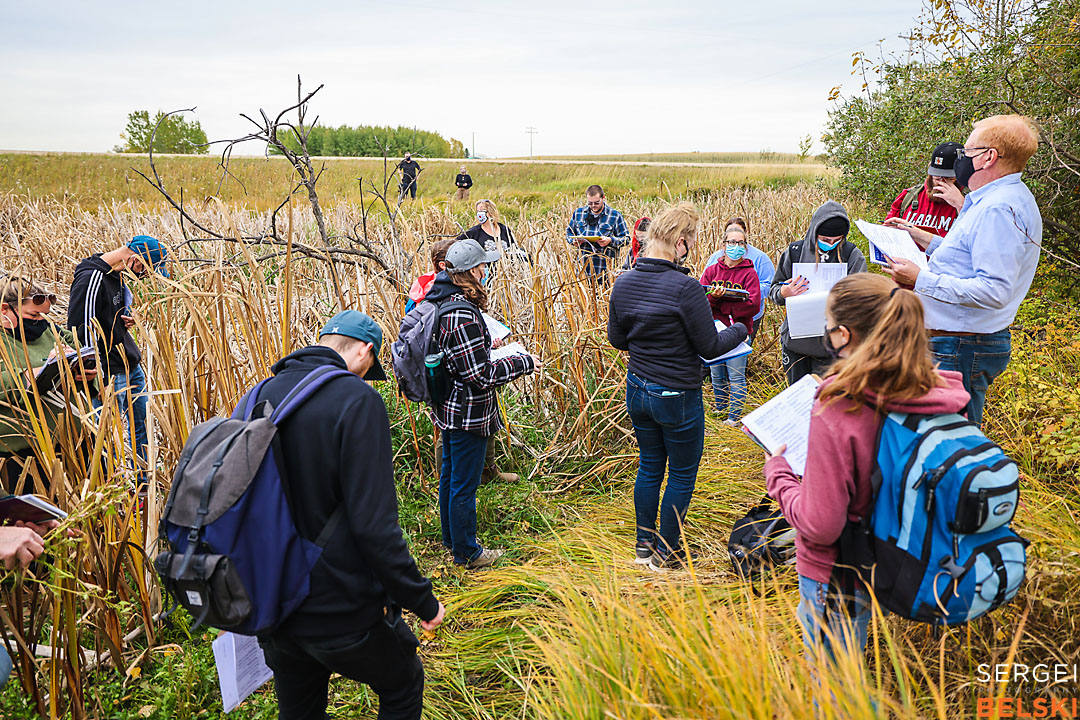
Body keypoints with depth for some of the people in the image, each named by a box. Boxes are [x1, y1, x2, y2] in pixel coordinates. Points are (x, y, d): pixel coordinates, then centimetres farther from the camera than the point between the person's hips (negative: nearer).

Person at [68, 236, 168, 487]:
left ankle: (146, 484, 29)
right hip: (110, 373, -10)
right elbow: (82, 330, -23)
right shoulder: (91, 278, -19)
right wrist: (101, 378, -28)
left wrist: (127, 320, 3)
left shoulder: (117, 276, 10)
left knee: (143, 427, 16)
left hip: (132, 367, 10)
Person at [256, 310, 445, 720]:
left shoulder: (258, 398, 2)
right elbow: (374, 524, -25)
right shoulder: (356, 400, -20)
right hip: (340, 611, -6)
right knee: (403, 686, 22)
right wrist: (422, 601, -13)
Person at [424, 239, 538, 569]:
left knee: (450, 474, 23)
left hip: (447, 408, 10)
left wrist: (485, 345, 17)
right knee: (464, 483, 6)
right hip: (467, 414, -10)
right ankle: (466, 552, 23)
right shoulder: (463, 315, -28)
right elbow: (481, 376, -25)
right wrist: (523, 362, -15)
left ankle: (451, 538, 42)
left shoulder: (439, 301, 2)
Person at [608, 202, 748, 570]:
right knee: (682, 475, 13)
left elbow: (616, 338, 7)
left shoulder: (623, 282, -4)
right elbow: (710, 347, -15)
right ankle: (666, 553, 25)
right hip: (677, 397, -6)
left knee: (649, 466, 22)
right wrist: (739, 330, 4)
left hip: (637, 390, 7)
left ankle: (644, 544, 34)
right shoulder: (686, 287, -24)